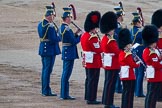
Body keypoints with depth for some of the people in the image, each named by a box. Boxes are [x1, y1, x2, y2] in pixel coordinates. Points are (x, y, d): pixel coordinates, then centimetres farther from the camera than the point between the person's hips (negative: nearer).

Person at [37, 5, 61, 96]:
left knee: (45, 70, 16)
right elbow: (53, 39, -22)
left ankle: (44, 90, 23)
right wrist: (60, 38, -3)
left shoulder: (40, 24, 9)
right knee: (48, 70, -5)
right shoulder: (50, 26, -20)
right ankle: (47, 91, -2)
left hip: (43, 49, 9)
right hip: (50, 50, -9)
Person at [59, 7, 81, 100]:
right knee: (67, 74, -7)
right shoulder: (67, 29, -19)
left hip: (65, 53, 10)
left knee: (65, 73, 15)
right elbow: (74, 42, -19)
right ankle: (65, 95, -5)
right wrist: (81, 36, -7)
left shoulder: (62, 28, 12)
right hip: (69, 53, -10)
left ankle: (63, 94, 20)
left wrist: (75, 34, 7)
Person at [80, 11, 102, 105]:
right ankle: (91, 99, -4)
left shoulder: (84, 35, 10)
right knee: (93, 80, -5)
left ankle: (88, 96, 26)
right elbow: (98, 50, -21)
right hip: (94, 61, -10)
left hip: (87, 61, 10)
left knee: (89, 79, 18)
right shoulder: (93, 37, -20)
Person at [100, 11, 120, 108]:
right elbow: (118, 52, -22)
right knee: (111, 83, -6)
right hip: (113, 65, -10)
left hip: (107, 64, 10)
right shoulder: (111, 41, -21)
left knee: (108, 82, 16)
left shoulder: (104, 39, 9)